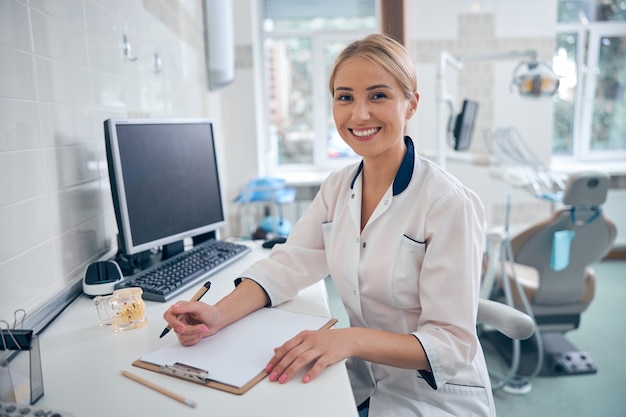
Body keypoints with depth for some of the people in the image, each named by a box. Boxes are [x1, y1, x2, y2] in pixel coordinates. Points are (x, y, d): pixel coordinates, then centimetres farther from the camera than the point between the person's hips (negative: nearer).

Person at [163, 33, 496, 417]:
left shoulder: (450, 204, -20)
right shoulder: (337, 188, 1)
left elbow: (452, 344, -20)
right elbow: (288, 265, -4)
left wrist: (353, 339, -35)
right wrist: (219, 315, -21)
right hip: (362, 385, 5)